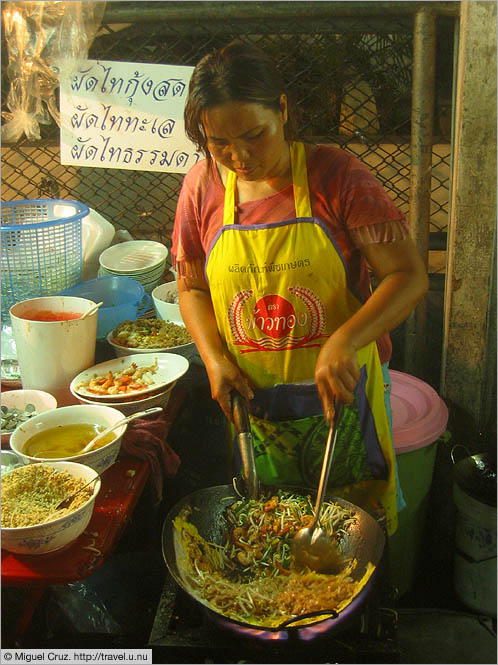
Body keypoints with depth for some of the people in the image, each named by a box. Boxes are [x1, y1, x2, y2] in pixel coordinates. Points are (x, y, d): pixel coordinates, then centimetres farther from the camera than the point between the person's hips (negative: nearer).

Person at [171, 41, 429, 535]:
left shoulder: (335, 174, -13)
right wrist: (214, 358, -8)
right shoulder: (202, 186, -3)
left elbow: (409, 275, -15)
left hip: (340, 395, -2)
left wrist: (345, 340, -31)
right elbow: (192, 288, 8)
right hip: (252, 405, 3)